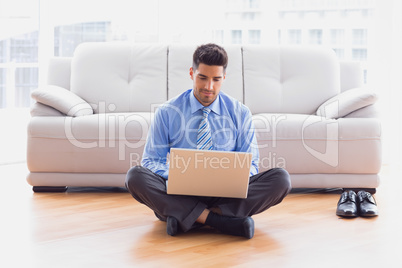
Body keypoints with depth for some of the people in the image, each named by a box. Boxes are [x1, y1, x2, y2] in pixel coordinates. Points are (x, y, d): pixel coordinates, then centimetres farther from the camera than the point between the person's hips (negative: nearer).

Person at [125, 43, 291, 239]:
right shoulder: (167, 113, 5)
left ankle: (186, 217, -30)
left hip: (226, 195, 1)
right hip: (179, 196, -1)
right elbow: (151, 161, 5)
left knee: (280, 179, -23)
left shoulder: (240, 113, 8)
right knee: (135, 176, -29)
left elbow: (250, 164, 9)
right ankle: (219, 220, -34)